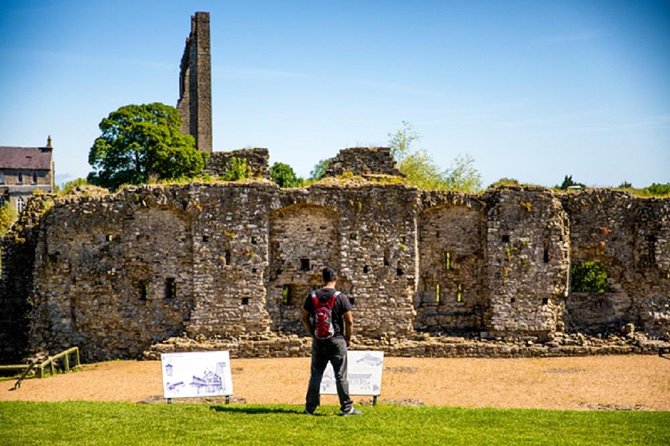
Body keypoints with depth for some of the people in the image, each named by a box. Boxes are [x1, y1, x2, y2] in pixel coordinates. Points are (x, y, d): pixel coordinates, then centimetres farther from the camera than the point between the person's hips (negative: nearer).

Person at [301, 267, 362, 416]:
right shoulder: (341, 297, -8)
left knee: (315, 374, 10)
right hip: (336, 340, -3)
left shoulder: (312, 296, 2)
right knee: (341, 375, 2)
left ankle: (310, 407, 12)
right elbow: (349, 321, -9)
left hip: (318, 341, 3)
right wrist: (348, 339, 3)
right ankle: (346, 407, 6)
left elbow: (305, 319, 6)